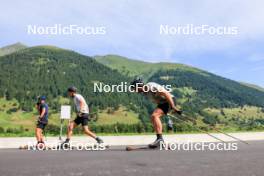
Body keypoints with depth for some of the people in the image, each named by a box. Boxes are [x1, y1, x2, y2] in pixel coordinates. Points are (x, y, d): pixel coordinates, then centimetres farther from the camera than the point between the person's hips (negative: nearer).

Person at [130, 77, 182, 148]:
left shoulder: (152, 87, -24)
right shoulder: (144, 92, 5)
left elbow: (166, 94, -26)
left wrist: (173, 107, -27)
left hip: (168, 101, -10)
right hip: (161, 102, 10)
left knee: (154, 116, -23)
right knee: (153, 118, 9)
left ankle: (160, 139, -24)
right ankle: (160, 140, 17)